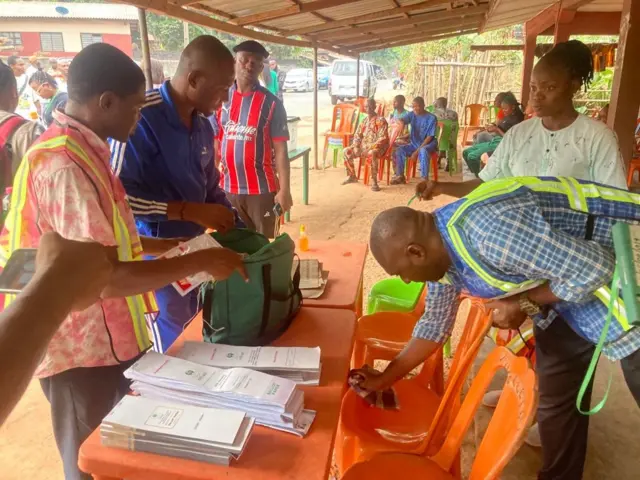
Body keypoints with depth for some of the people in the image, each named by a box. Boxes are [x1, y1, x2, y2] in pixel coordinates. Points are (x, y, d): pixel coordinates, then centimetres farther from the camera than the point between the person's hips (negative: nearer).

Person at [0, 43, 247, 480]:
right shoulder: (65, 166, -26)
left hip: (105, 338, 9)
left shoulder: (81, 151, 6)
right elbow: (106, 278, -29)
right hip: (84, 349, -9)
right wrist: (200, 261, -23)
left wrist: (166, 245, 8)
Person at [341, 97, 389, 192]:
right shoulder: (364, 121, 13)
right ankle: (352, 176, 5)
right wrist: (356, 147, -7)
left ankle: (374, 181, -33)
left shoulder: (381, 120, -7)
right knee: (346, 151, -10)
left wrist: (370, 148, -25)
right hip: (363, 146, 7)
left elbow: (383, 138, -16)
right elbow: (357, 135, 14)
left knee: (372, 153, -42)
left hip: (377, 147, -7)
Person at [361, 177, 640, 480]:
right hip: (562, 284, 7)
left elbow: (593, 269, -30)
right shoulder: (439, 252, -7)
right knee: (556, 400, 15)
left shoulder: (490, 229, -37)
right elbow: (434, 323, 7)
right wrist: (384, 380, 13)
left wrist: (524, 304, -19)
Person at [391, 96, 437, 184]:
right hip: (414, 144, 5)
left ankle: (425, 179, -34)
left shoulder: (432, 118, -14)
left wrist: (417, 151, -22)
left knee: (423, 151, -38)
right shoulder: (411, 114, -1)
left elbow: (429, 137, -16)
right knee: (399, 150, -19)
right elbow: (402, 120, -20)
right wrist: (400, 122, -47)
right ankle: (400, 176, -7)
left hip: (428, 144, -4)